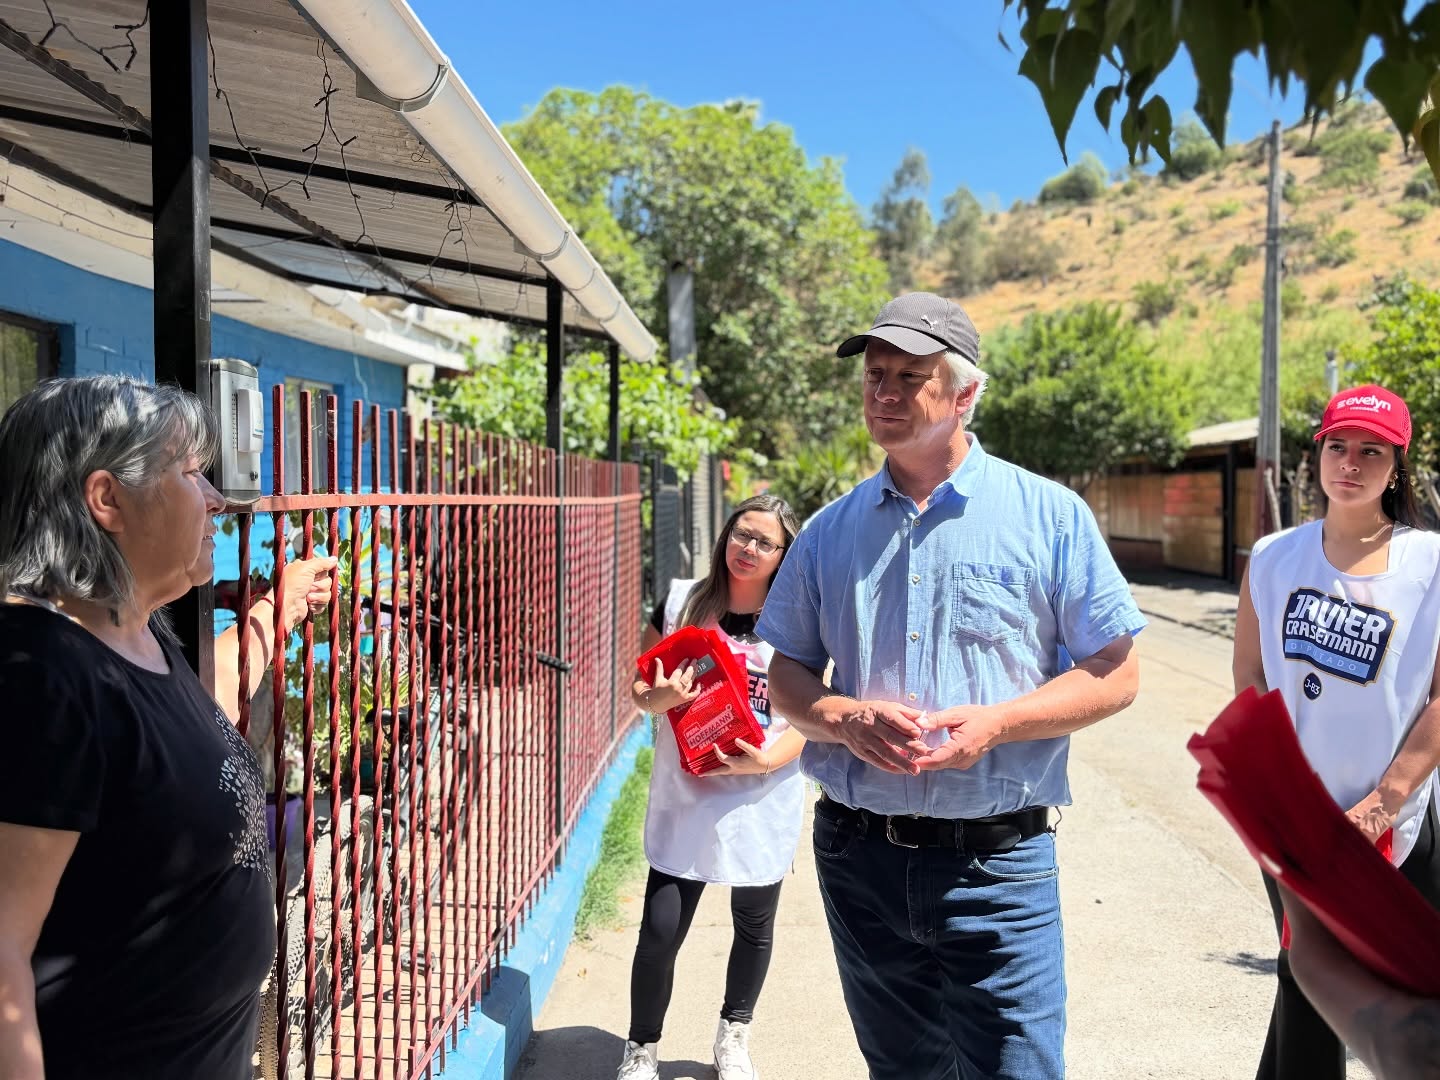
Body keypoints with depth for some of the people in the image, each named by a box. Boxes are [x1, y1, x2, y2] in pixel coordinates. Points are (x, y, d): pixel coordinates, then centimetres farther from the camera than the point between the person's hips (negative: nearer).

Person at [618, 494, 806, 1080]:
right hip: (685, 796, 0)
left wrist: (769, 759, -19)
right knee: (661, 929, -2)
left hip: (762, 802, 1)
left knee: (754, 926, 15)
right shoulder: (681, 602, -1)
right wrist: (659, 698, -17)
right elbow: (639, 688, 5)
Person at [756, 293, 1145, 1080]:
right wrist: (842, 717, -13)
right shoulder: (830, 532, 6)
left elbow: (1114, 675, -3)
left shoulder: (1049, 515, -4)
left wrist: (995, 722, -18)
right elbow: (786, 677, 10)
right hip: (858, 855, 4)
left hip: (997, 863, -3)